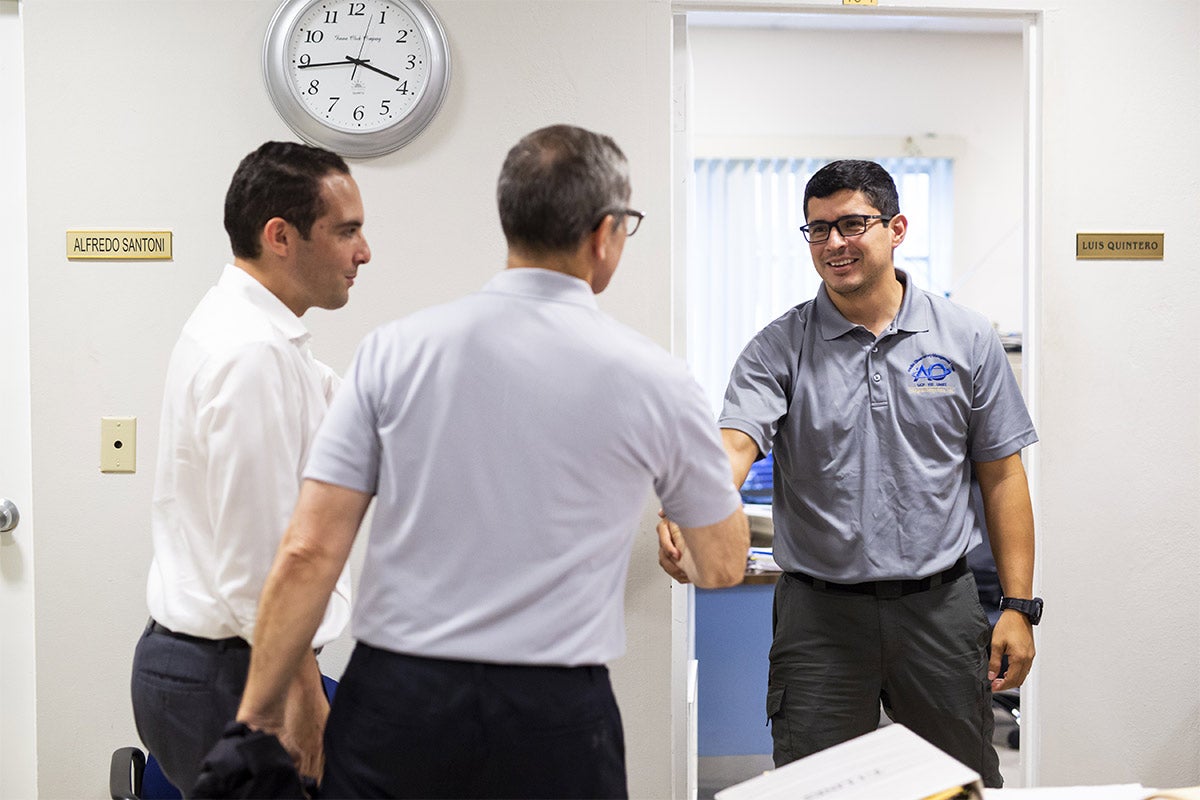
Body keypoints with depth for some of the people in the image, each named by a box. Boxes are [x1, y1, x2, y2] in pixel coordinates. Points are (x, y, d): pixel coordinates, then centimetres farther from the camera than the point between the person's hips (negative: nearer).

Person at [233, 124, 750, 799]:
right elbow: (723, 566, 10)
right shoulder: (654, 378, -3)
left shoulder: (395, 350, -2)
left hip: (394, 700, 1)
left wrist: (260, 711, 5)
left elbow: (309, 552, -5)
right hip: (553, 719, -1)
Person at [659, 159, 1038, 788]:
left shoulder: (967, 340, 3)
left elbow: (1001, 476, 5)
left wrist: (1019, 606, 0)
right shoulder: (779, 348, -1)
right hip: (821, 615, -1)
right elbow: (734, 441, -17)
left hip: (940, 608, 1)